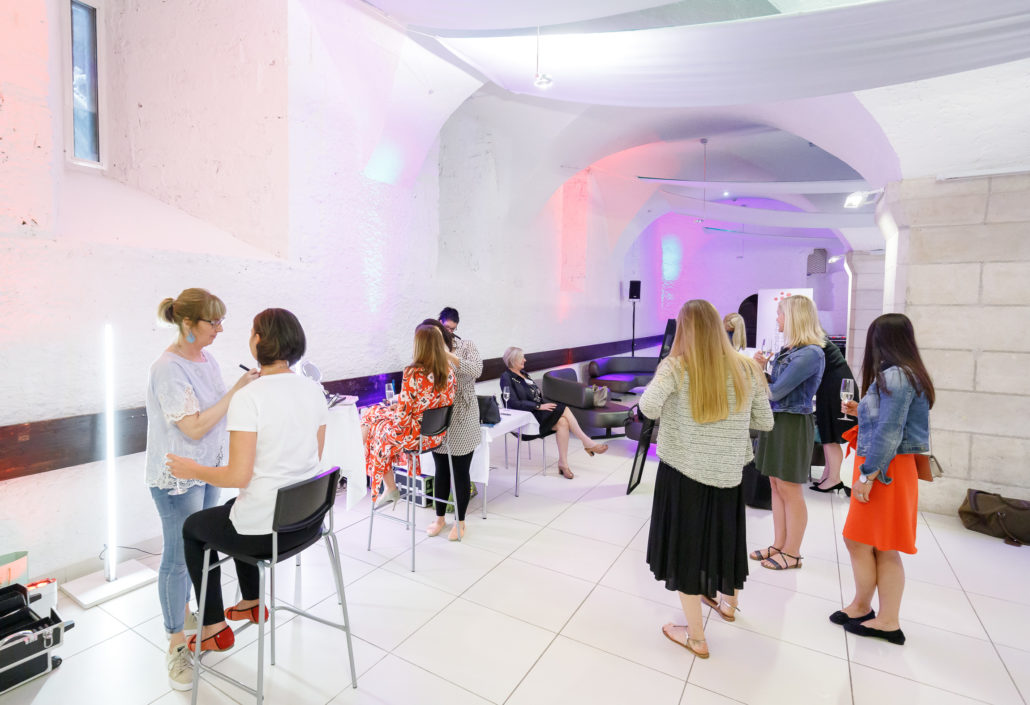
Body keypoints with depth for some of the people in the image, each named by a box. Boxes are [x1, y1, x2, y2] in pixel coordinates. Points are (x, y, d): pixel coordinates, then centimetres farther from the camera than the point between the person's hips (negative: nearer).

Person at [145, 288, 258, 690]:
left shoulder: (206, 357, 3)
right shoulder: (168, 370, -23)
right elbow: (194, 427, -25)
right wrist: (237, 390, -24)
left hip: (208, 470, 8)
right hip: (177, 478, -8)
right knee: (177, 558, 5)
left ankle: (183, 611, 43)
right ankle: (176, 643, 22)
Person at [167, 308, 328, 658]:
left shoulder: (247, 398, -21)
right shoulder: (313, 389, -2)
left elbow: (239, 475, -21)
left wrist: (192, 470, -3)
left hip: (263, 531, -6)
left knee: (192, 527, 26)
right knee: (234, 508, 37)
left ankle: (215, 629, 36)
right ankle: (251, 602, 49)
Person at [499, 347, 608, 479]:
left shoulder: (524, 373, 17)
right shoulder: (506, 377, -8)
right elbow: (514, 403, -18)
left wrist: (545, 404, 0)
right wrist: (539, 406, -19)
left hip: (537, 410, 7)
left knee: (562, 422, -22)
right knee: (564, 409, -21)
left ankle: (563, 463, -20)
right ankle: (588, 443, -13)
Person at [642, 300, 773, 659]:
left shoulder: (675, 367, -14)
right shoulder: (745, 369, -2)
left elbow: (649, 407, -28)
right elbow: (765, 422, 4)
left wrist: (653, 390, -6)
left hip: (683, 471, -4)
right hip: (729, 471, 4)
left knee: (686, 545, 11)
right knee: (726, 537, 26)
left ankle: (696, 637, 24)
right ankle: (727, 602, 52)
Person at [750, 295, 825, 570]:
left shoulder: (811, 353, -18)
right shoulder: (787, 349, 10)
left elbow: (776, 392, -19)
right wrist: (763, 369, -4)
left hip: (793, 424, -8)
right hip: (775, 420, 9)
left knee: (789, 489, 2)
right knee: (776, 485, 14)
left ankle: (792, 553, 17)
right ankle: (779, 545, 26)